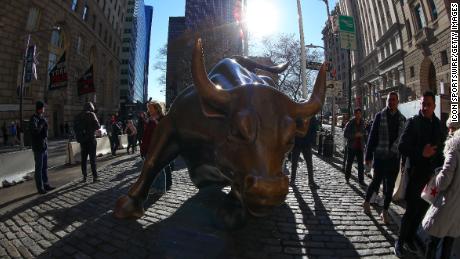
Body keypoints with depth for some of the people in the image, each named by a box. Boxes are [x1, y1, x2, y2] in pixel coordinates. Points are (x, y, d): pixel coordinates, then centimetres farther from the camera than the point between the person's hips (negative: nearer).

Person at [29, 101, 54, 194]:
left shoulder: (43, 118, 12)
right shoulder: (33, 119, -10)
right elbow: (35, 130, -25)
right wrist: (42, 123, -16)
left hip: (45, 146, 7)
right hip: (38, 147, -7)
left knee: (45, 167, 13)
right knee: (39, 168, -1)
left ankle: (45, 184, 22)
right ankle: (40, 187, 5)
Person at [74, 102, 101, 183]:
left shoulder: (78, 116, 7)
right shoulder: (91, 114, -8)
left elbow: (75, 127, 12)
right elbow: (98, 126, -10)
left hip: (82, 140, 4)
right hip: (91, 139, -4)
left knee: (83, 159, 11)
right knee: (92, 158, 0)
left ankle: (84, 177, 12)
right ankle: (95, 177, 0)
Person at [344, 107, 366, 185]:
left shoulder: (362, 122, 6)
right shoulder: (350, 123, -8)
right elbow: (345, 134, -11)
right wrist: (355, 135, -21)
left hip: (360, 147, 4)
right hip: (351, 146, -3)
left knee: (361, 164, 0)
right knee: (349, 162, 8)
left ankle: (361, 180, 7)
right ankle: (347, 178, 24)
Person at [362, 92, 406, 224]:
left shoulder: (402, 119, 7)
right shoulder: (380, 116, -2)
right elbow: (372, 136, -4)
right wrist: (368, 156, -7)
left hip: (394, 158, 3)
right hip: (380, 156, -3)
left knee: (390, 186, 8)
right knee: (377, 181, 3)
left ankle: (385, 211, 21)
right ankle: (367, 201, 29)